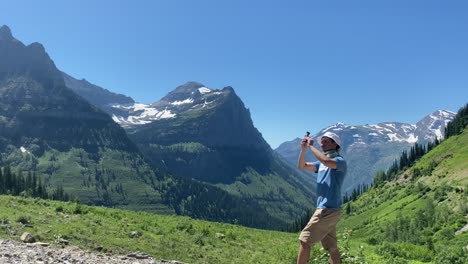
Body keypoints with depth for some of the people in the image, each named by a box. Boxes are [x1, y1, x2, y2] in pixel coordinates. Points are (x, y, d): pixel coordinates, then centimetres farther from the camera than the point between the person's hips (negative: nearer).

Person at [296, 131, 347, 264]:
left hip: (328, 210, -9)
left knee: (304, 240, -8)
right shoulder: (322, 164, 17)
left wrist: (310, 146, -20)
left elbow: (326, 161, -31)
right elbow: (301, 166, 11)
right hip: (326, 210, 9)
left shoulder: (340, 161, -9)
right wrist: (303, 149, -4)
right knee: (331, 247, 12)